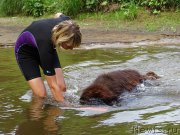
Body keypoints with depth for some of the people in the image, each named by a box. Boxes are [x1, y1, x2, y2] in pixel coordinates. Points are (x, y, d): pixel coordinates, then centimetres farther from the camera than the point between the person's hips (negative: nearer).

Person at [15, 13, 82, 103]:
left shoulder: (66, 24, -30)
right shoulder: (46, 42, -45)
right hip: (25, 49, -6)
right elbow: (53, 85, -40)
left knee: (62, 87, -12)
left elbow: (59, 15, 1)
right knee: (41, 95, -20)